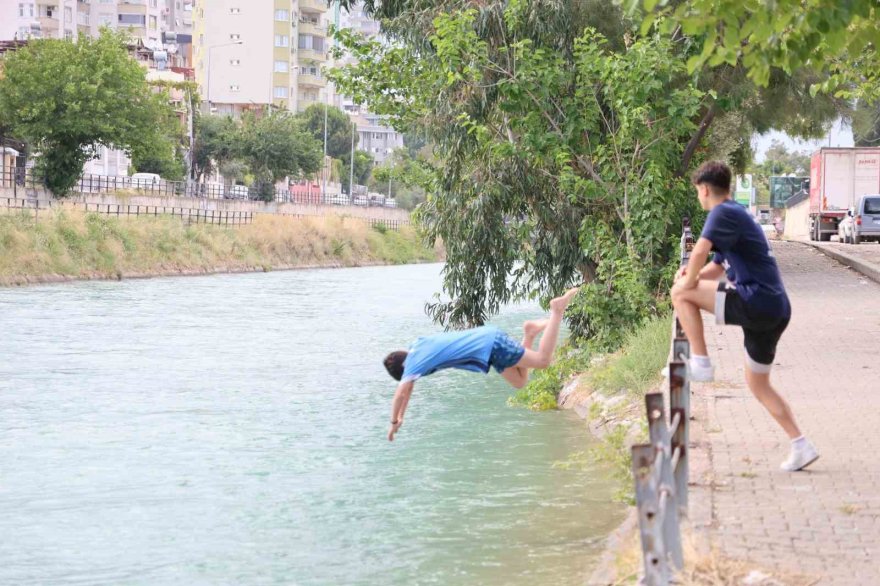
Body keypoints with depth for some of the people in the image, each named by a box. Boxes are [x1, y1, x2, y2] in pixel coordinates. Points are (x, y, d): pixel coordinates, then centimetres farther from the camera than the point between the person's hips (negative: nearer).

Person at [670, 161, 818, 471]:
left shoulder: (723, 213, -6)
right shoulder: (736, 214, 26)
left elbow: (701, 250, -23)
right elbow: (717, 267, 32)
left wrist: (689, 282, -5)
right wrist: (693, 274, 11)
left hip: (757, 302, -10)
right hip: (775, 310, 10)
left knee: (681, 293, -7)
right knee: (758, 384, 18)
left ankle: (700, 363, -6)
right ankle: (801, 447, 15)